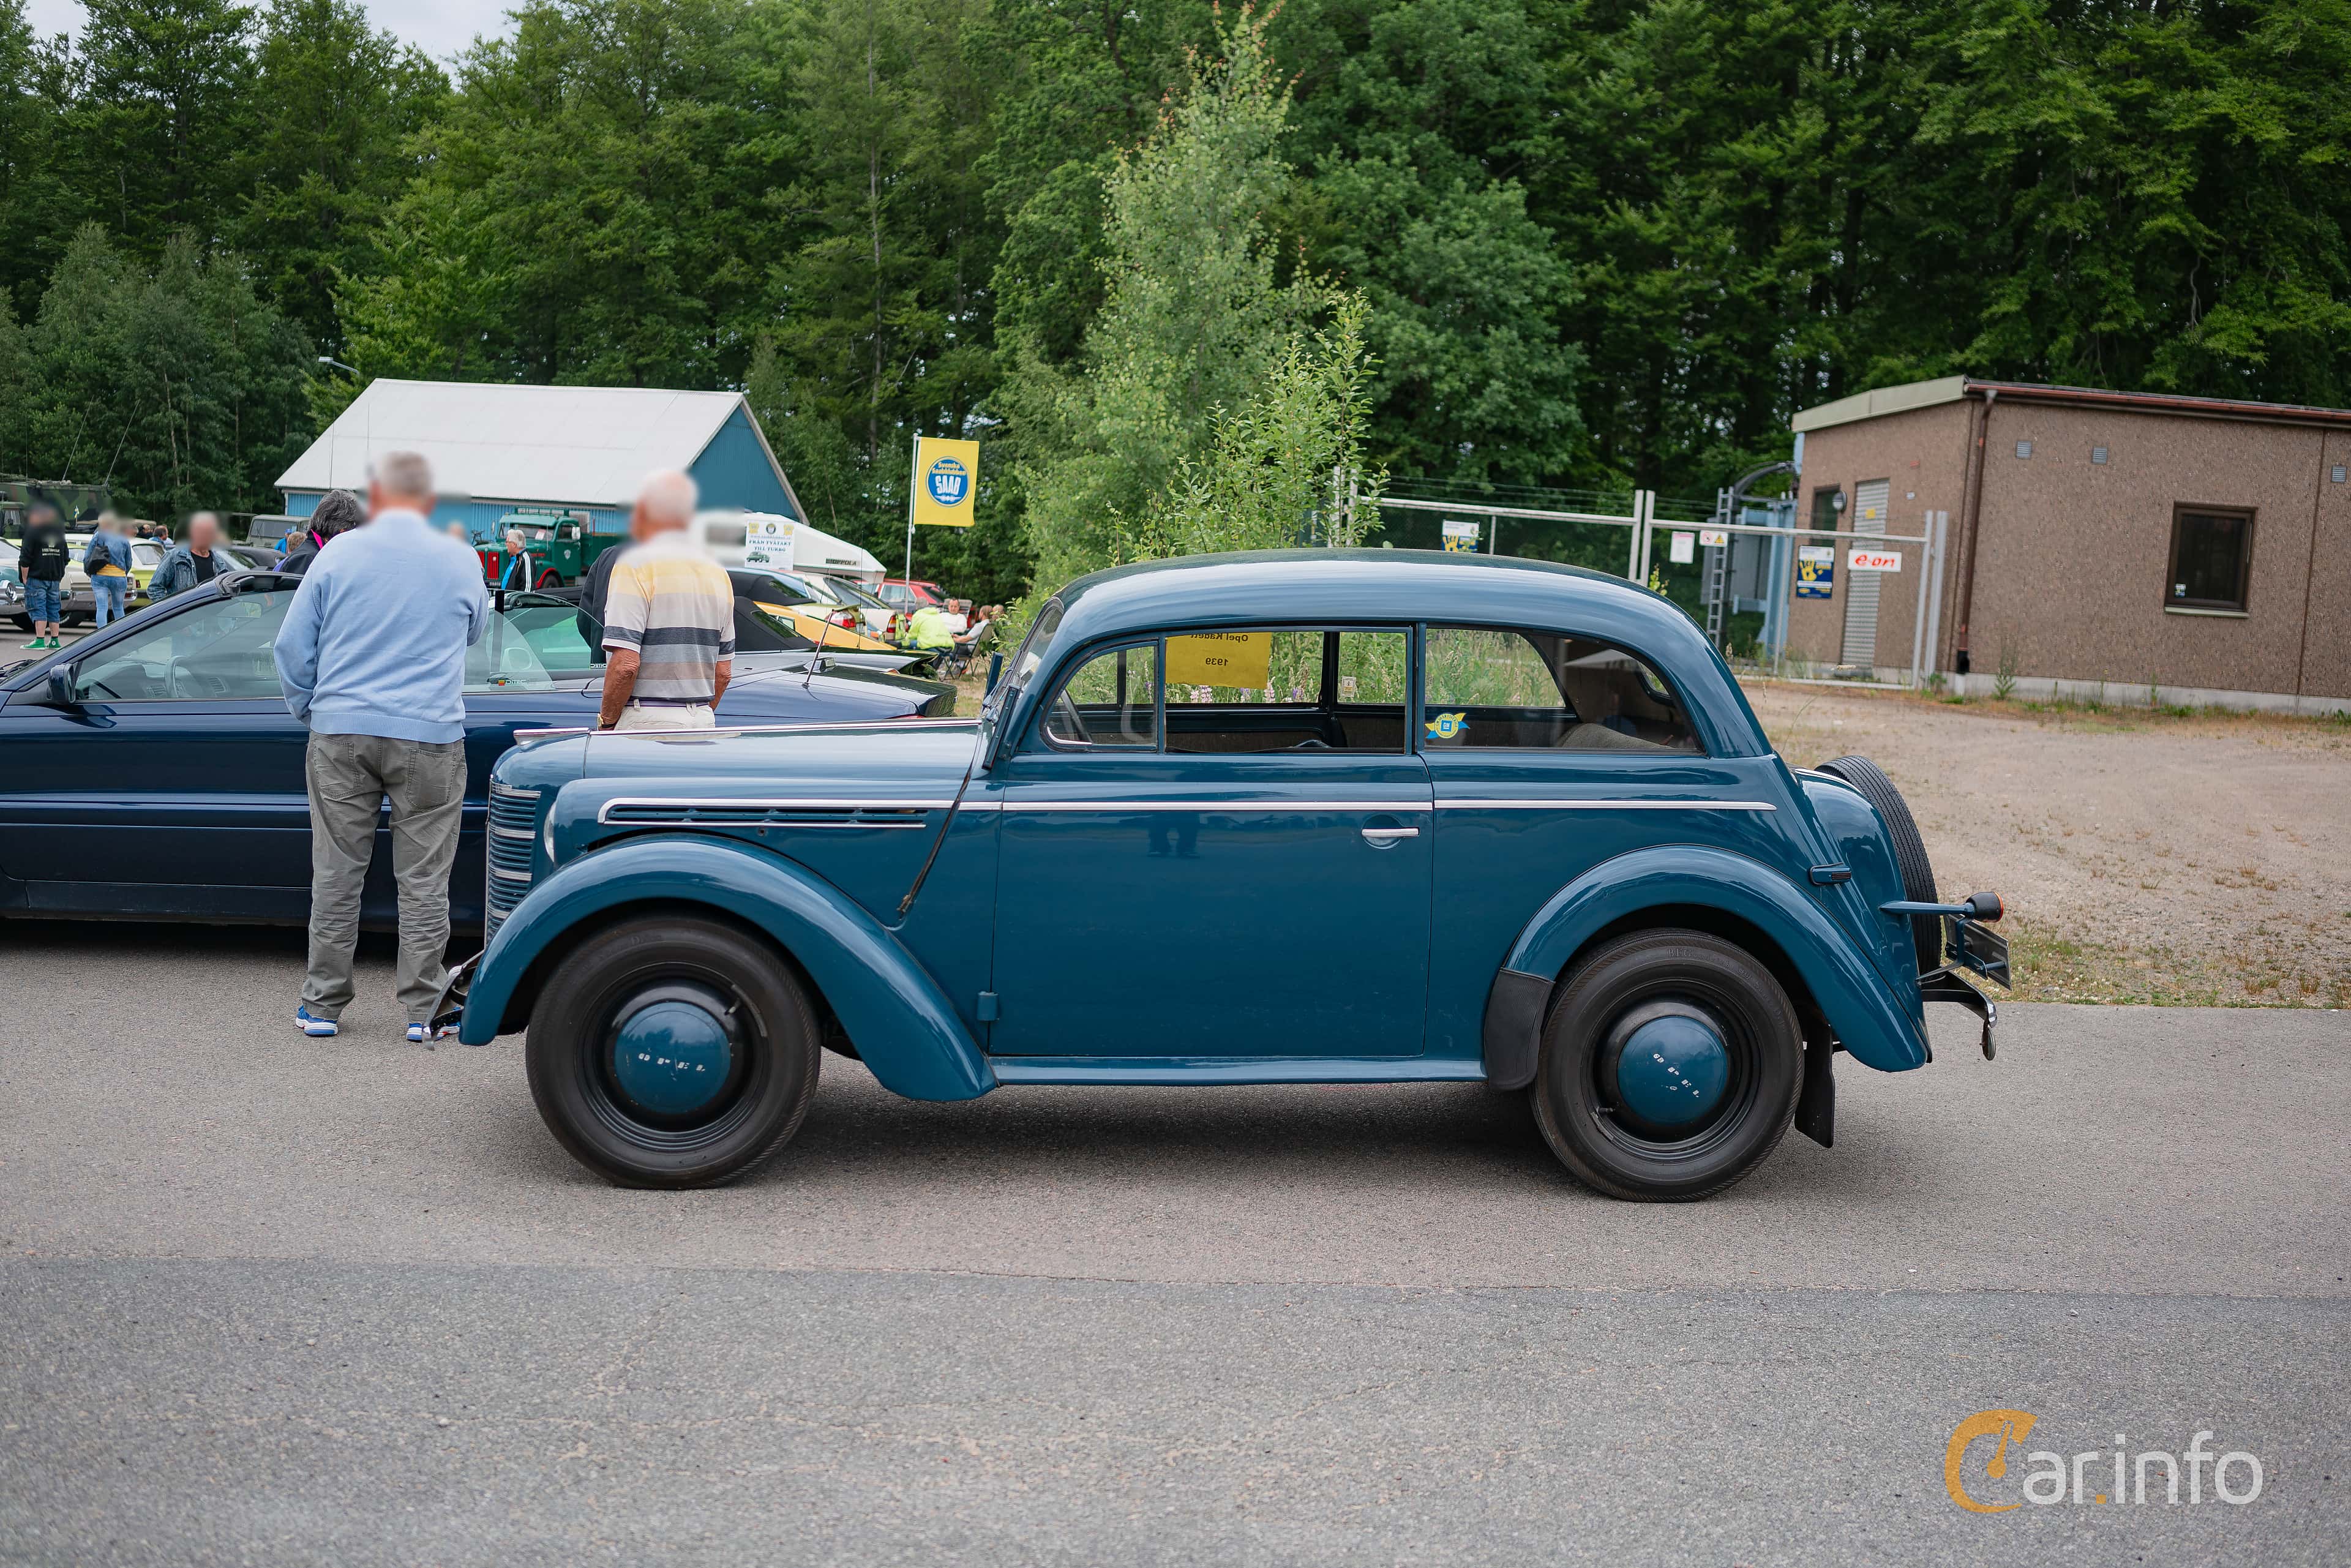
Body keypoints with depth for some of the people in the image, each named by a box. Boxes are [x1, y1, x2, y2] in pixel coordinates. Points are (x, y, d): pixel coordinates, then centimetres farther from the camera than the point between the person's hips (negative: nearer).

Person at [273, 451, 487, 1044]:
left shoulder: (338, 554, 1)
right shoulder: (460, 561, 2)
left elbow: (293, 648, 5)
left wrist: (309, 711, 19)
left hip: (341, 734, 1)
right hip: (430, 737, -1)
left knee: (336, 873, 8)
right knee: (423, 879, 4)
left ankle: (322, 1005, 16)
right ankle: (424, 1010, 8)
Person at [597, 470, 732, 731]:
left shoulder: (636, 566, -8)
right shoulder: (719, 573, 13)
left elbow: (625, 664, -17)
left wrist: (607, 721, -6)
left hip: (647, 720, -7)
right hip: (703, 720, 7)